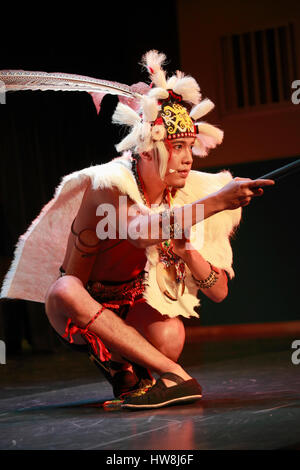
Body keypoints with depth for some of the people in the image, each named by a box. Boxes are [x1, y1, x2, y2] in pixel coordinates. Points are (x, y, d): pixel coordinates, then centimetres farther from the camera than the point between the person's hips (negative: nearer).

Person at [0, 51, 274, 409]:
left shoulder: (189, 195, -7)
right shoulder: (108, 185, -21)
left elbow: (219, 292, -7)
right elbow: (141, 232, -45)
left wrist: (186, 251, -26)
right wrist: (215, 202, -49)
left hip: (133, 312, 2)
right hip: (82, 313, -2)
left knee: (170, 335, -33)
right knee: (63, 292, -38)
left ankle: (123, 371, 2)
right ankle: (176, 376, -37)